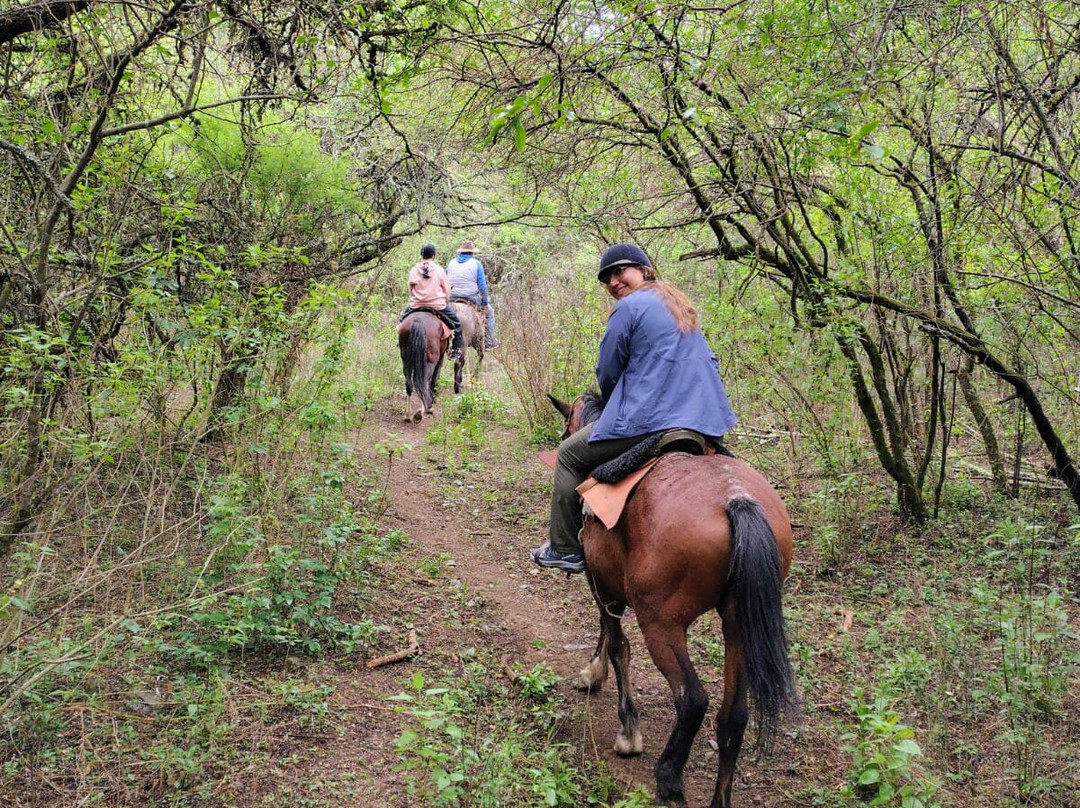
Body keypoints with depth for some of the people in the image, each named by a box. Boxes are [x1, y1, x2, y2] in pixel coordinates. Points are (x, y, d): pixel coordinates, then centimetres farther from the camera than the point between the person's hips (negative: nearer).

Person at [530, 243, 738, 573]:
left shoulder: (628, 307, -4)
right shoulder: (682, 307, 21)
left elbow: (608, 373, 0)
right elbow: (710, 363, 24)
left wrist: (612, 407, 18)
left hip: (649, 420, -8)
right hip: (706, 422, 8)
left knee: (569, 455, 10)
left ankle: (565, 549, 11)